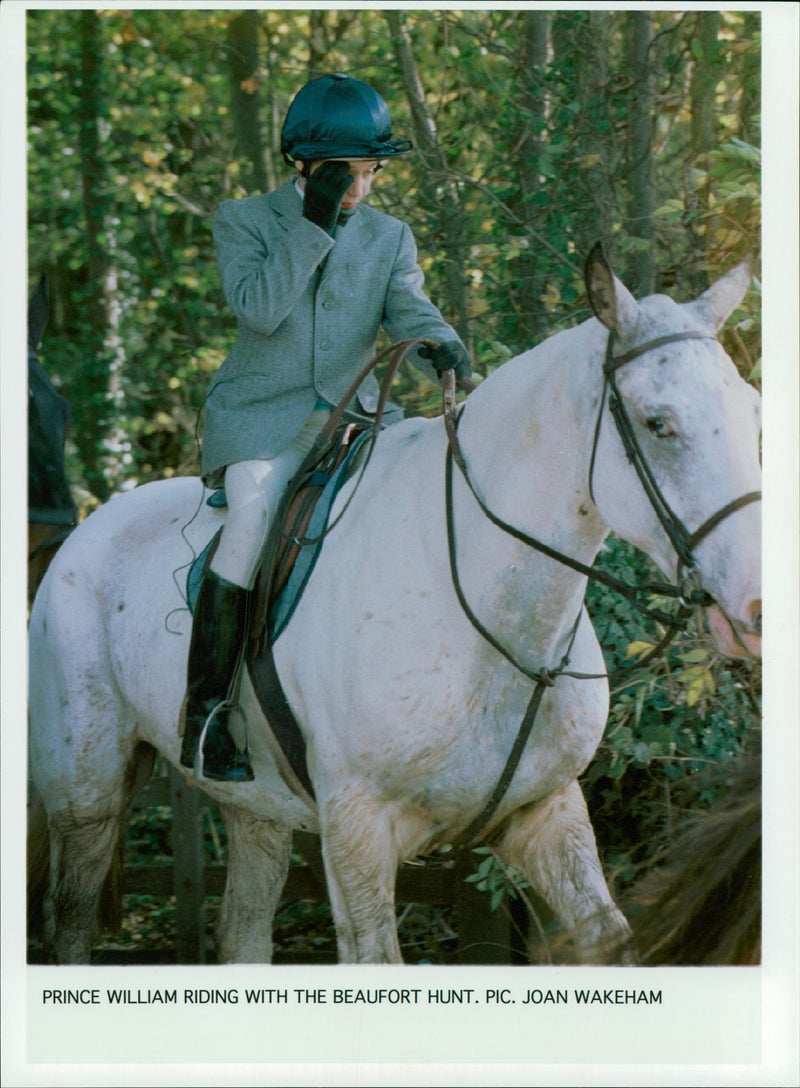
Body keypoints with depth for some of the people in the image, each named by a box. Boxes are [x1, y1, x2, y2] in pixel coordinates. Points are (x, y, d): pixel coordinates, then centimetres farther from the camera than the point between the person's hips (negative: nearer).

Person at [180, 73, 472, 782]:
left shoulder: (390, 237, 12)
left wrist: (440, 345, -28)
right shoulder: (245, 220, 2)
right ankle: (204, 717, -21)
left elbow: (409, 307, -4)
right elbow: (258, 307, -13)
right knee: (253, 518, -28)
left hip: (353, 413, 4)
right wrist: (315, 221, -16)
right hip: (261, 419, -4)